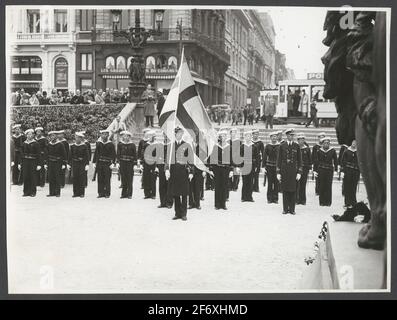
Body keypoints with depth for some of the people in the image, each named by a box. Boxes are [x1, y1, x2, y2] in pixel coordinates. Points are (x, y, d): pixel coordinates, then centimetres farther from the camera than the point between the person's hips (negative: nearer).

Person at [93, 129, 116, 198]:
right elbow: (96, 153, 13)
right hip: (99, 163, 3)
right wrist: (94, 162, 8)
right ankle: (101, 193, 8)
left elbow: (114, 154, 0)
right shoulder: (98, 143, 9)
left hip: (107, 164, -3)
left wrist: (113, 163, -8)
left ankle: (107, 193, 3)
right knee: (100, 179, 2)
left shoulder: (111, 144, 1)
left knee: (107, 179, -2)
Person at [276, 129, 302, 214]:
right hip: (284, 170, 0)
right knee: (285, 190, 3)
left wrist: (299, 172, -1)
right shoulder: (282, 146, 4)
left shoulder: (297, 146, 5)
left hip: (293, 170, 0)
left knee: (293, 190, 0)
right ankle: (285, 209, 9)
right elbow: (279, 159, 5)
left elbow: (299, 160, 6)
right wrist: (278, 172, 0)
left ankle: (292, 209, 7)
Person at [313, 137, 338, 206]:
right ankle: (322, 202, 7)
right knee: (321, 186, 0)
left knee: (328, 186, -3)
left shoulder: (332, 151, 4)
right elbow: (315, 161, 5)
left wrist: (336, 169, 3)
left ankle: (328, 202, 4)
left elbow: (335, 160, 9)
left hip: (329, 170, 0)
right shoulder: (319, 151, 3)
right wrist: (315, 170, 0)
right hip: (321, 170, 0)